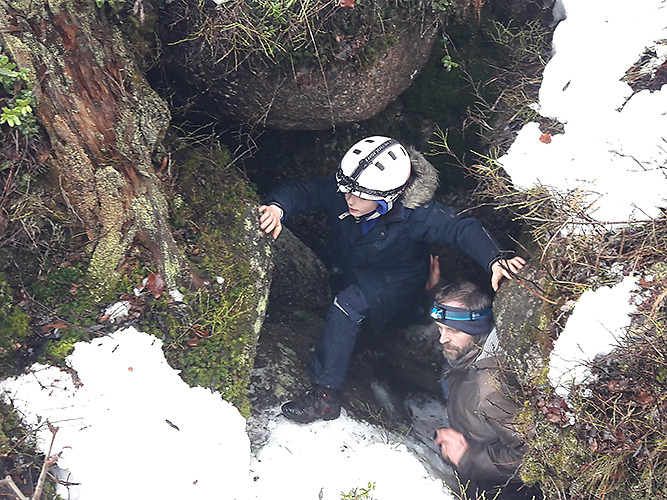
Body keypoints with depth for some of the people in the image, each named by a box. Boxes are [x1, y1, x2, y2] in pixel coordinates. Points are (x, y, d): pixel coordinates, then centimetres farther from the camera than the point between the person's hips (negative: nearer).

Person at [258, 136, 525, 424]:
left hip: (396, 282, -10)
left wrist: (494, 259, -52)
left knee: (347, 305, -27)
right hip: (349, 274, 10)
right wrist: (278, 206, -47)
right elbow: (301, 191, -24)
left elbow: (463, 229, -35)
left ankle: (325, 395, -25)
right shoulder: (339, 193, -25)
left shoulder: (414, 213, -34)